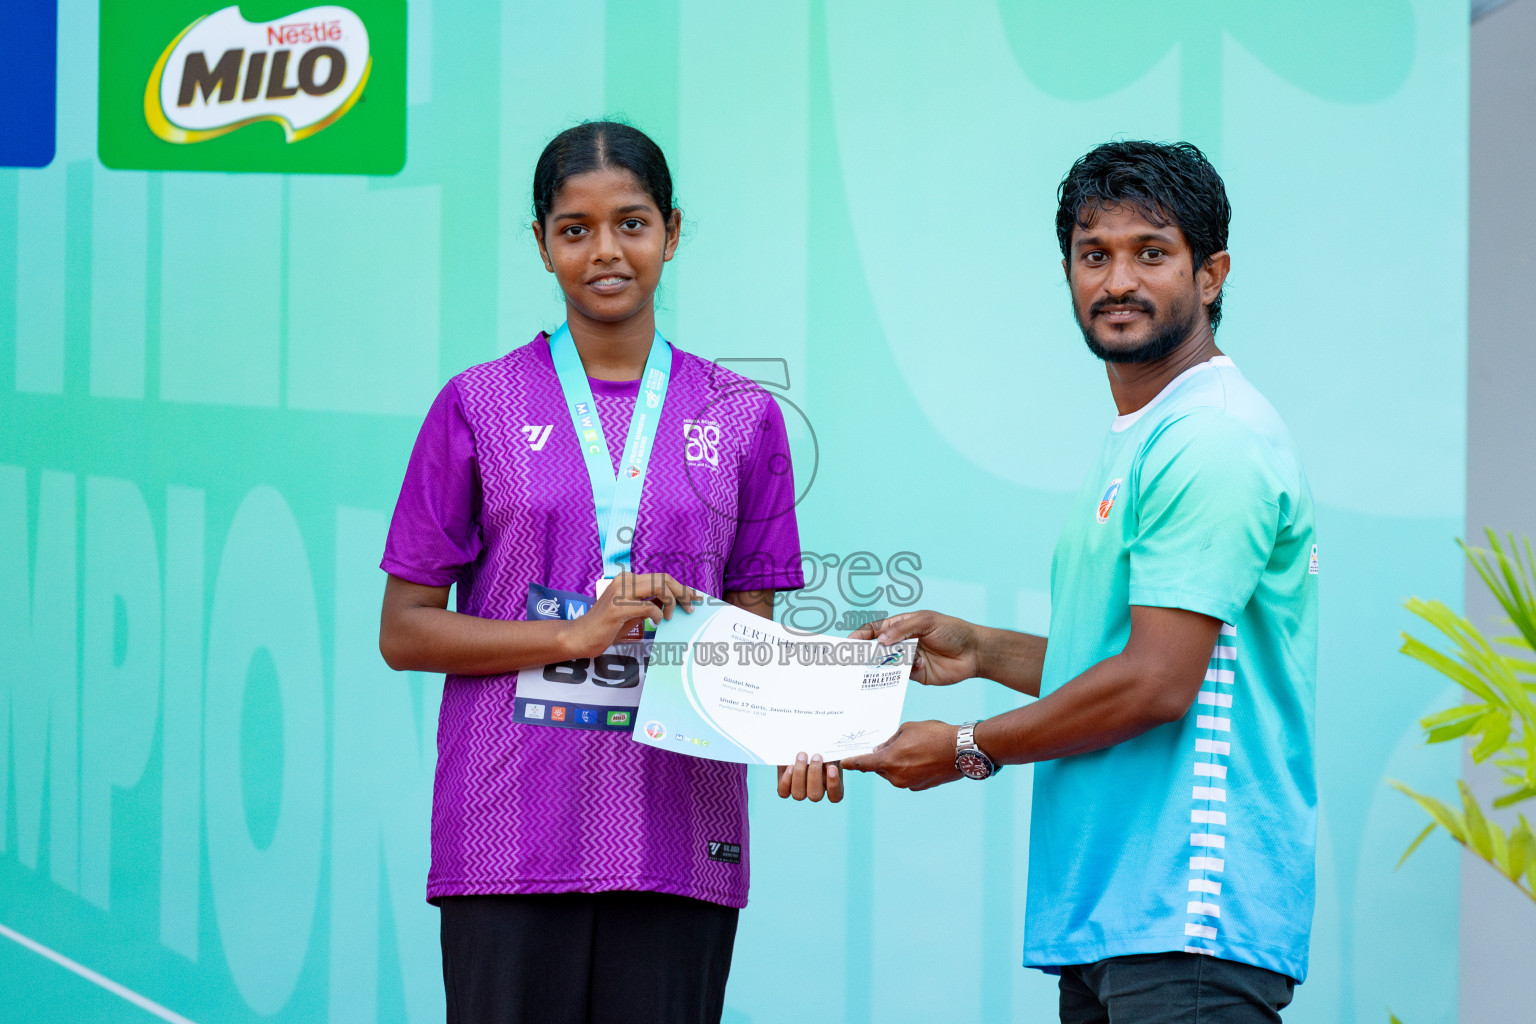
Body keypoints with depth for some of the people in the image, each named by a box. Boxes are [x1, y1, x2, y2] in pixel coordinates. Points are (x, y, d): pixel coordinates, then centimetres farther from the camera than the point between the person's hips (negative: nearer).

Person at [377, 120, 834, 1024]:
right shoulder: (481, 406, 5)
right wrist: (578, 633, -10)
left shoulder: (743, 418, 10)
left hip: (678, 839, 2)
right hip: (513, 839, -1)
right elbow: (404, 630, 3)